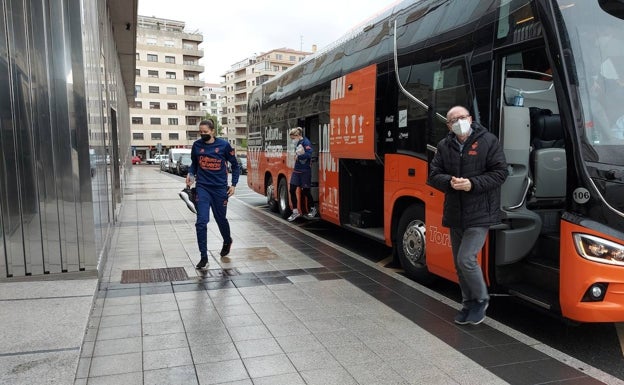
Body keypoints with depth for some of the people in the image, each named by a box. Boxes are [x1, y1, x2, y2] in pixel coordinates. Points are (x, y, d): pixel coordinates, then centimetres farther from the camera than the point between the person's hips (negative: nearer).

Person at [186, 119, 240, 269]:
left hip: (220, 188, -1)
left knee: (221, 219, 14)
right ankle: (203, 256, 1)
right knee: (201, 222, -9)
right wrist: (190, 174, -2)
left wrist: (234, 184, -2)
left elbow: (235, 165, 4)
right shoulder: (197, 145, 1)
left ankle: (227, 241, 45)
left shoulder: (224, 145, -6)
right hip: (202, 188, 1)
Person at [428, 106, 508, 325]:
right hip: (454, 215, 5)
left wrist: (472, 184, -19)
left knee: (466, 259, -12)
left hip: (479, 214, -5)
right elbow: (433, 175, 5)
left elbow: (500, 172, -8)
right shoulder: (444, 146, 6)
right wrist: (450, 182, -16)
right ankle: (469, 304, 31)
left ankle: (481, 300, 14)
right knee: (459, 263, 13)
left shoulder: (488, 141, -5)